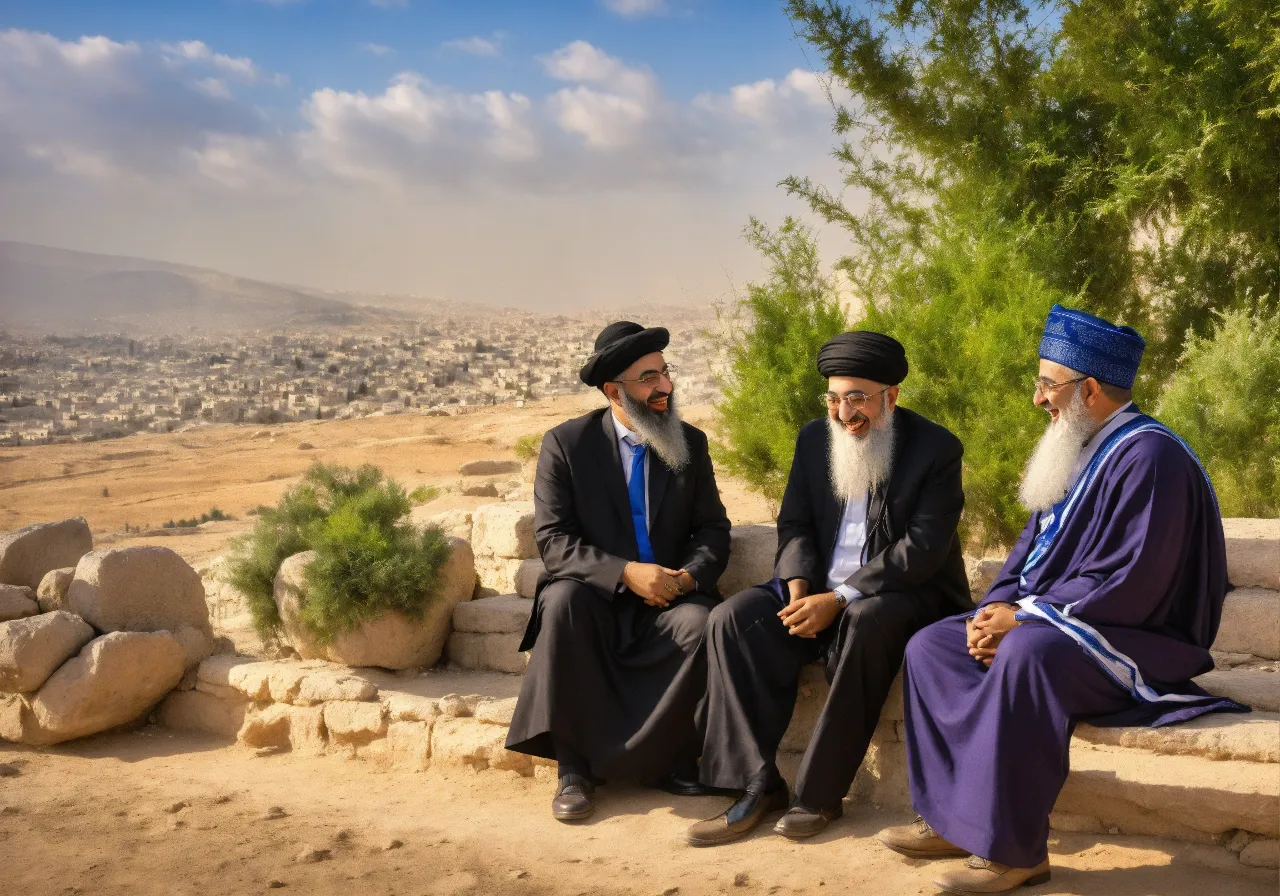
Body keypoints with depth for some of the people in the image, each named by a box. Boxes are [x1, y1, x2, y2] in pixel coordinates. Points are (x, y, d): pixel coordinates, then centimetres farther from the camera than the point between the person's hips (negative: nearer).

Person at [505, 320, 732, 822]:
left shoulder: (691, 444, 7)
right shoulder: (566, 443, -3)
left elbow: (714, 531, 5)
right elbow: (552, 540, -10)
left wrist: (690, 576, -17)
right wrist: (625, 572, -24)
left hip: (668, 603, 2)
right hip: (596, 597, -1)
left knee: (702, 624, -32)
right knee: (562, 601, -35)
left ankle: (673, 760, -11)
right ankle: (574, 766, -23)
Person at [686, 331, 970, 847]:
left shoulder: (936, 449, -9)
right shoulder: (814, 438, 7)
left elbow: (922, 550, -17)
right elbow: (794, 524, 8)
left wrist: (838, 600, -24)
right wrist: (799, 586, -13)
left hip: (907, 597, -5)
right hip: (820, 593, 5)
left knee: (868, 622, -39)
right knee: (734, 617, -19)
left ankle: (820, 792, -26)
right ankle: (758, 785, -17)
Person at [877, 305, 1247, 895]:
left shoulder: (1148, 456, -19)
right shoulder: (1079, 450, 11)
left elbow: (1130, 584, -25)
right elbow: (1031, 550, 13)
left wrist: (1025, 616, -20)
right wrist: (994, 610, -6)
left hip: (1134, 642, -10)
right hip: (1055, 626, 10)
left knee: (1026, 654, -38)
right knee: (931, 646, 1)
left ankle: (1014, 847, -27)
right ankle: (954, 815, -4)